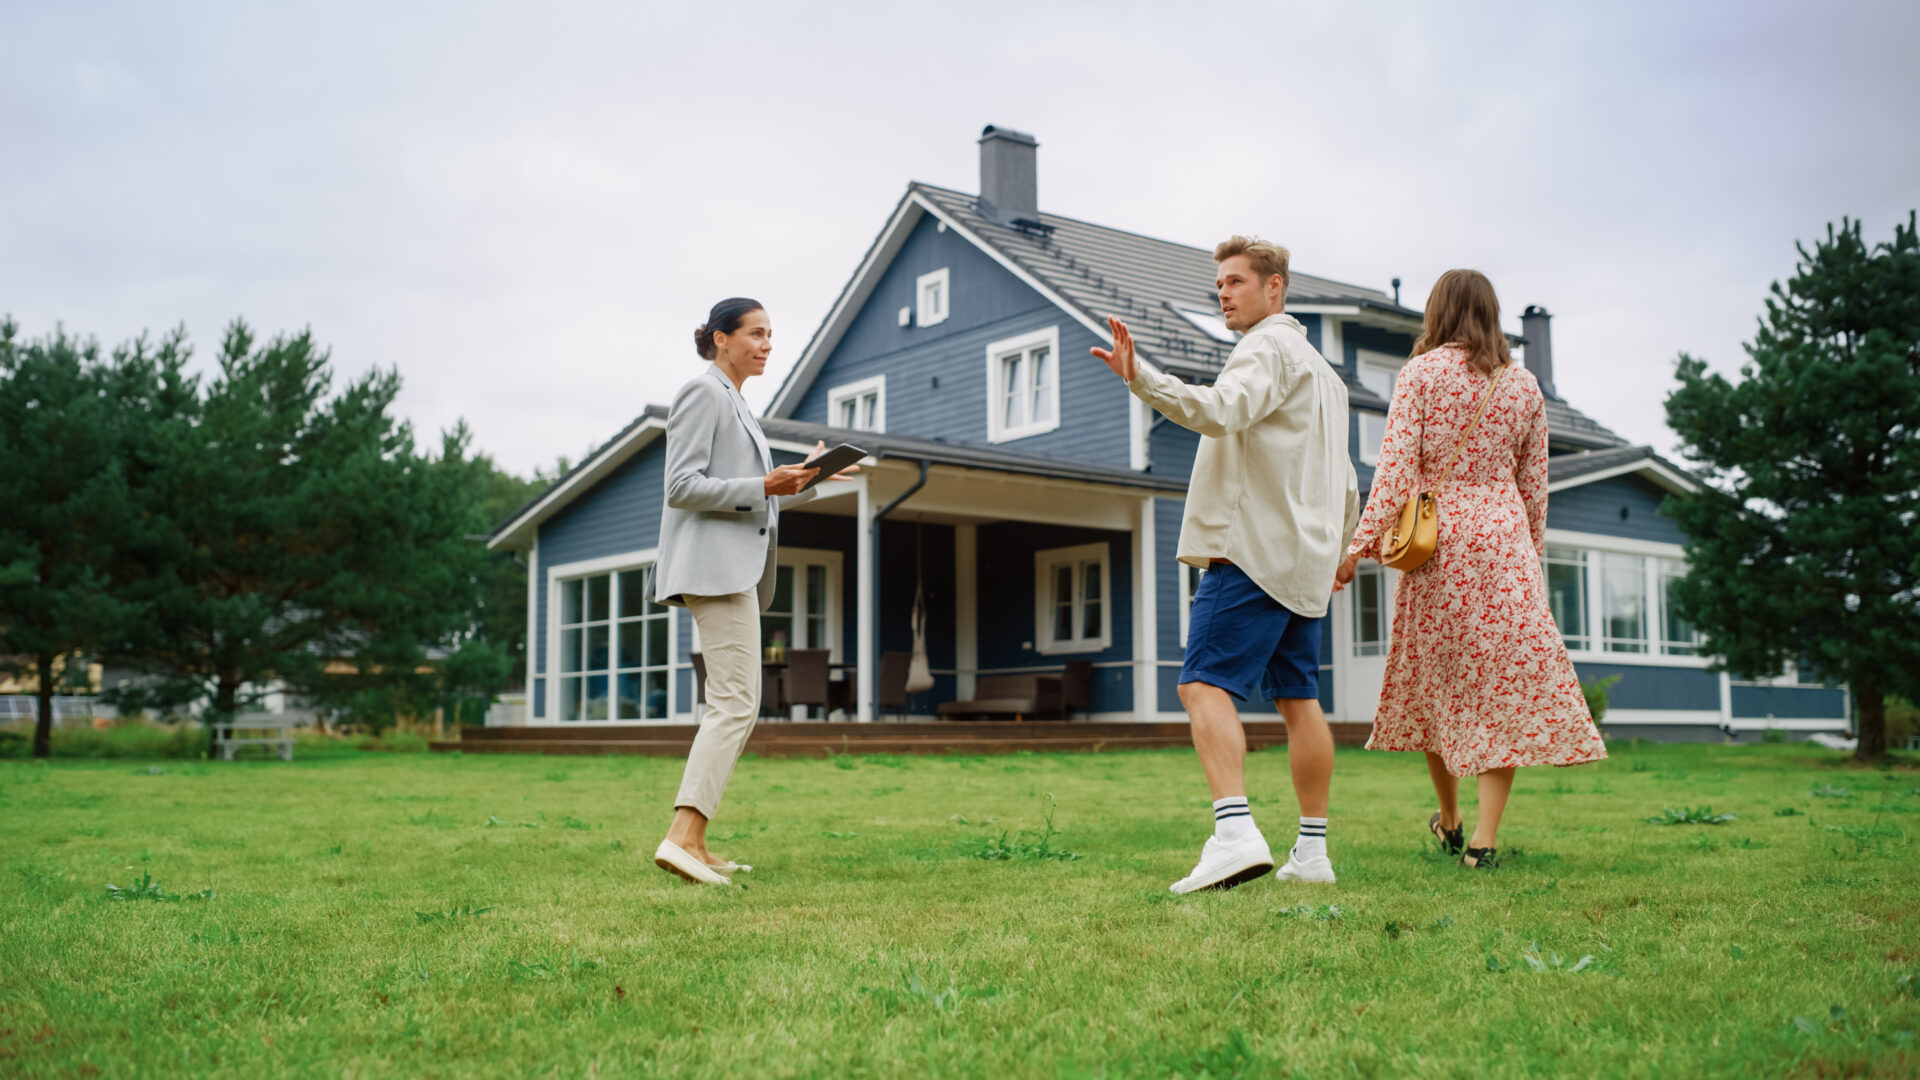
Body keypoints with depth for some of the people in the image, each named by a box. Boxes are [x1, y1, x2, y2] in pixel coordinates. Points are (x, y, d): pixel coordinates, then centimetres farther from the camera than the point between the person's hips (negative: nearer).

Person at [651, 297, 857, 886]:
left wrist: (804, 480, 17)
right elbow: (682, 487, -16)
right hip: (713, 564, -10)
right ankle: (682, 837, -22)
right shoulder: (702, 392, -6)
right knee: (734, 704, -18)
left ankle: (693, 841, 9)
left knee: (736, 706, 8)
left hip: (738, 567, 10)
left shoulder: (734, 401, 24)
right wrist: (764, 486, -22)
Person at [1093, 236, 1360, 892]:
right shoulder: (1322, 370, 27)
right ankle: (1312, 851, 12)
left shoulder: (1269, 348, -4)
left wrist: (1141, 378, -35)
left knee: (1205, 684, -17)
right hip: (1304, 560, 10)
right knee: (1298, 698, 10)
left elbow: (1220, 410, -26)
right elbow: (1345, 487, 29)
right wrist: (1338, 551, 36)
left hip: (1254, 550, -10)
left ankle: (1234, 831, -30)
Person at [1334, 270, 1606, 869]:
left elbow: (1396, 465, -10)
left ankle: (1449, 823, 27)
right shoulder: (1523, 385, 8)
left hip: (1435, 545, -1)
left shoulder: (1420, 374, -1)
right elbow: (1534, 484, 12)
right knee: (1505, 682, 1)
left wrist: (1361, 545, -12)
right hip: (1504, 542, 1)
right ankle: (1484, 836, -6)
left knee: (1433, 682, 13)